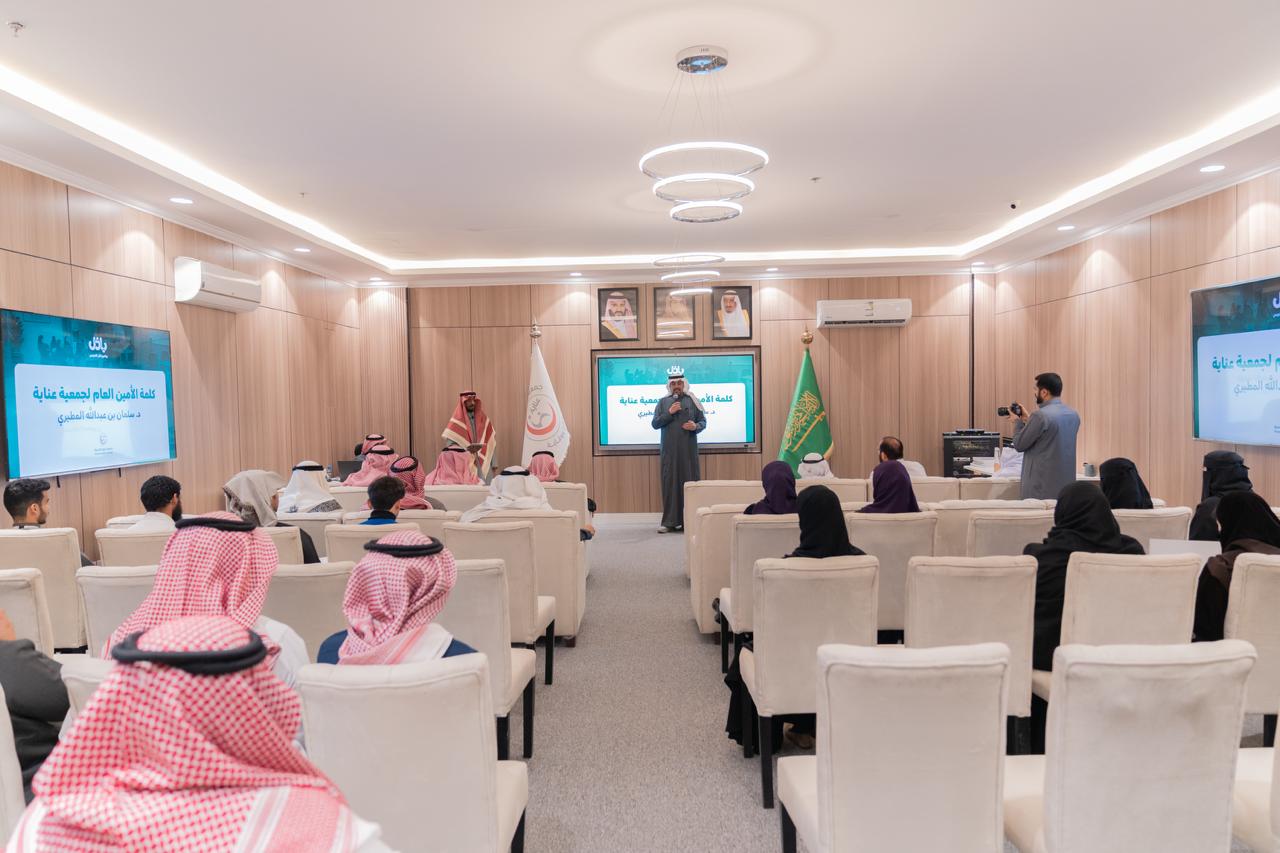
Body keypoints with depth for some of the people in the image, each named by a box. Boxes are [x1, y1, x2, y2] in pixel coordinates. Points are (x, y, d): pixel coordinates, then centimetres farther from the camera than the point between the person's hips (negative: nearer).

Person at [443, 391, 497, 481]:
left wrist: (493, 464, 2)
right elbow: (450, 444, -5)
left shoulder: (483, 418, 12)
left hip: (483, 464, 3)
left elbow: (491, 442, 9)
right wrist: (466, 449, -21)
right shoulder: (457, 421, 0)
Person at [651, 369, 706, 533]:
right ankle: (669, 522, 3)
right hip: (669, 450, 1)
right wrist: (669, 413, -9)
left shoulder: (692, 401, 6)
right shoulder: (663, 402, 10)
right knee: (669, 483, 0)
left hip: (689, 449, -1)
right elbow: (655, 424, 4)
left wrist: (696, 426, -15)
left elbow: (703, 421, 7)